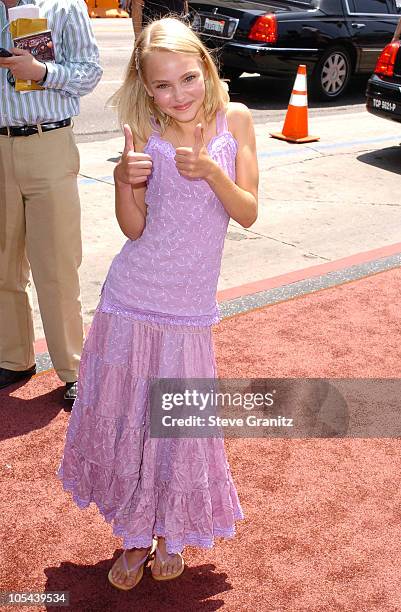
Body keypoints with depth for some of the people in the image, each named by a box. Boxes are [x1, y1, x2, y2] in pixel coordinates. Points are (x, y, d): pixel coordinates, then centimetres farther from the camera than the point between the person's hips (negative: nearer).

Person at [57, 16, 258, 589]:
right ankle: (135, 537, 33)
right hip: (131, 300, 0)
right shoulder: (144, 132, -3)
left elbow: (248, 214, -4)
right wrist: (124, 181, -22)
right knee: (127, 418, 9)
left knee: (180, 426, 8)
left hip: (190, 310, 0)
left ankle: (171, 534, 35)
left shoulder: (234, 119, -2)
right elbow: (134, 227, -5)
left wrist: (212, 172, -20)